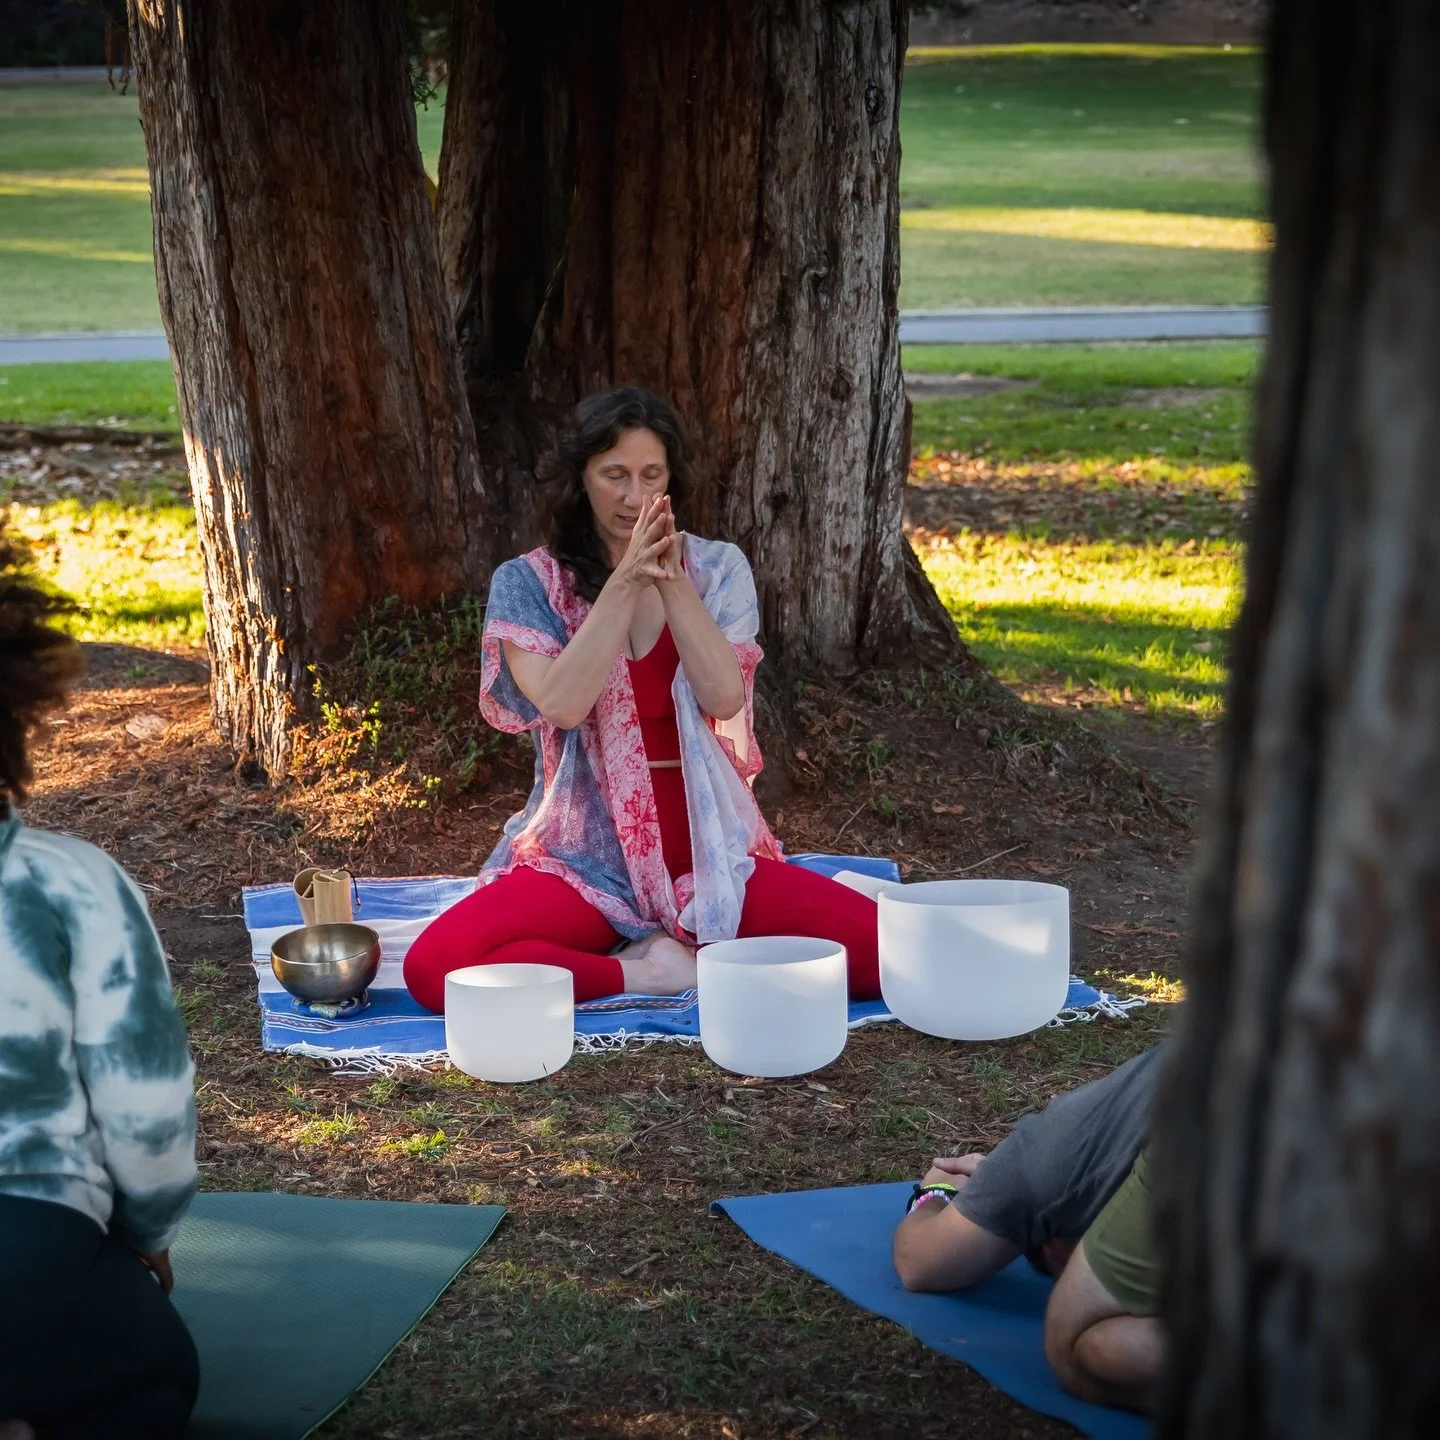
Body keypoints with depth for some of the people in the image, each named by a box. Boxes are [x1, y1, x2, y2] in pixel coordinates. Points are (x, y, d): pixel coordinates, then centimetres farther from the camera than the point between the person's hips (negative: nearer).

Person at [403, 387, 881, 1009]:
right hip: (583, 863, -1)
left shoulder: (717, 568, 5)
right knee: (434, 966, -29)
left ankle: (703, 960, -3)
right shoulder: (528, 582, 0)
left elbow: (725, 698, -10)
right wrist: (625, 583, -21)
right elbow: (561, 705, -16)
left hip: (711, 857, 1)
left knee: (877, 945, -23)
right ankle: (643, 972, -13)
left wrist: (671, 582, -19)